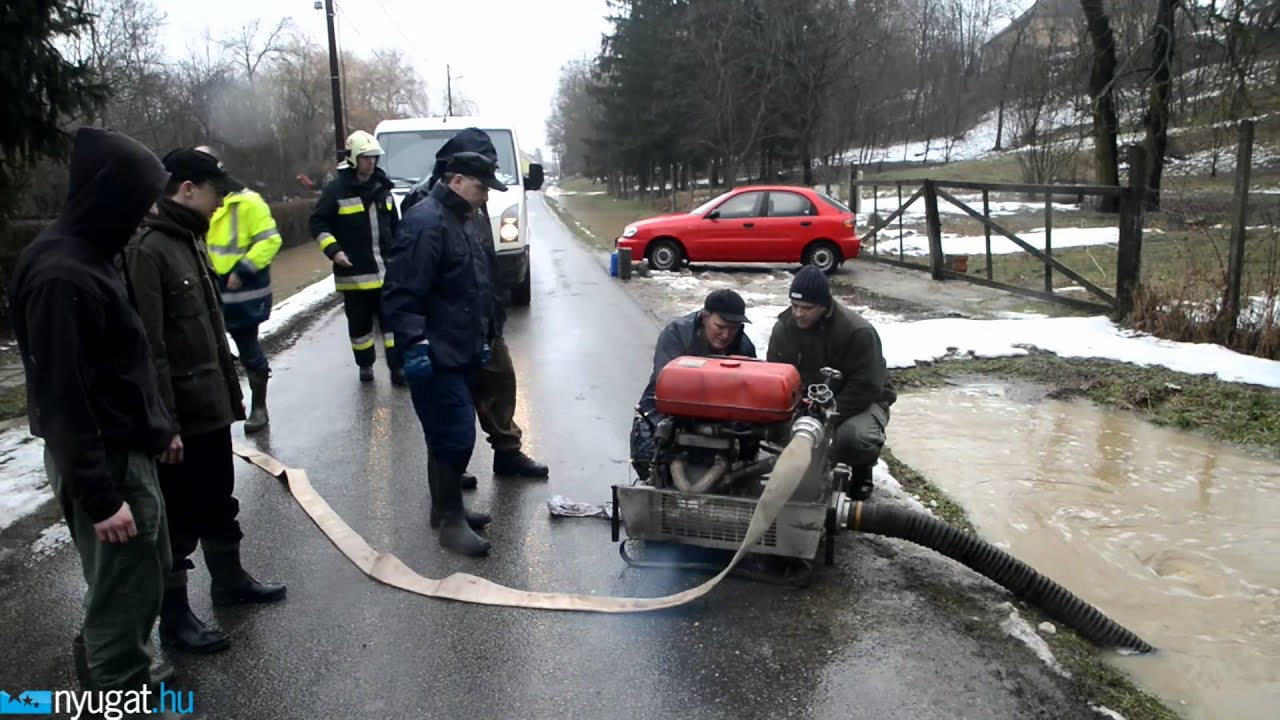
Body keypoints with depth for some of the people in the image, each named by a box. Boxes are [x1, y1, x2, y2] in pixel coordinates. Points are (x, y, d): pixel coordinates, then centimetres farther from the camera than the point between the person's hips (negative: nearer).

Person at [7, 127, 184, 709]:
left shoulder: (89, 256, 7)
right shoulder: (59, 275, -23)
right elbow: (62, 397, -24)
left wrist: (159, 426, 21)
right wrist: (99, 496, -22)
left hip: (127, 450, 10)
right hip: (103, 463, -10)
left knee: (143, 575, 24)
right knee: (124, 597, 3)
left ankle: (102, 668, 43)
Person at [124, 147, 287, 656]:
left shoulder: (189, 242, 12)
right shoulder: (147, 251, -18)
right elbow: (149, 349, -22)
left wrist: (230, 394, 17)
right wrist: (164, 422, -23)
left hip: (210, 408, 9)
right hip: (180, 418, -9)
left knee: (218, 504, 22)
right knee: (179, 519, 4)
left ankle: (229, 580, 39)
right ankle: (174, 618, 18)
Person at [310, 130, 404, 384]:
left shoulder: (382, 186, 10)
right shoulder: (337, 189, -6)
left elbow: (394, 225, 20)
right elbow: (318, 223, -3)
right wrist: (333, 250, -15)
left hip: (386, 270, 4)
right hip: (354, 273, -3)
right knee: (360, 323, 9)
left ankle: (398, 368, 7)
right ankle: (365, 365, 24)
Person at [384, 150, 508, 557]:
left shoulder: (462, 221, 16)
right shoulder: (426, 222, -16)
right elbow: (402, 293, -22)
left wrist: (482, 338, 23)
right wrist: (414, 343, -27)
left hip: (460, 353, 10)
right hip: (435, 357, -10)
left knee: (448, 434, 17)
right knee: (456, 436, -7)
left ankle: (445, 506, 29)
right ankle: (451, 521, 4)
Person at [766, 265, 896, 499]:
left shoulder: (859, 332, -25)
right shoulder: (784, 327, -9)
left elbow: (865, 387, -24)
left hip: (862, 402, -5)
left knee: (852, 438, -37)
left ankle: (862, 471, 1)